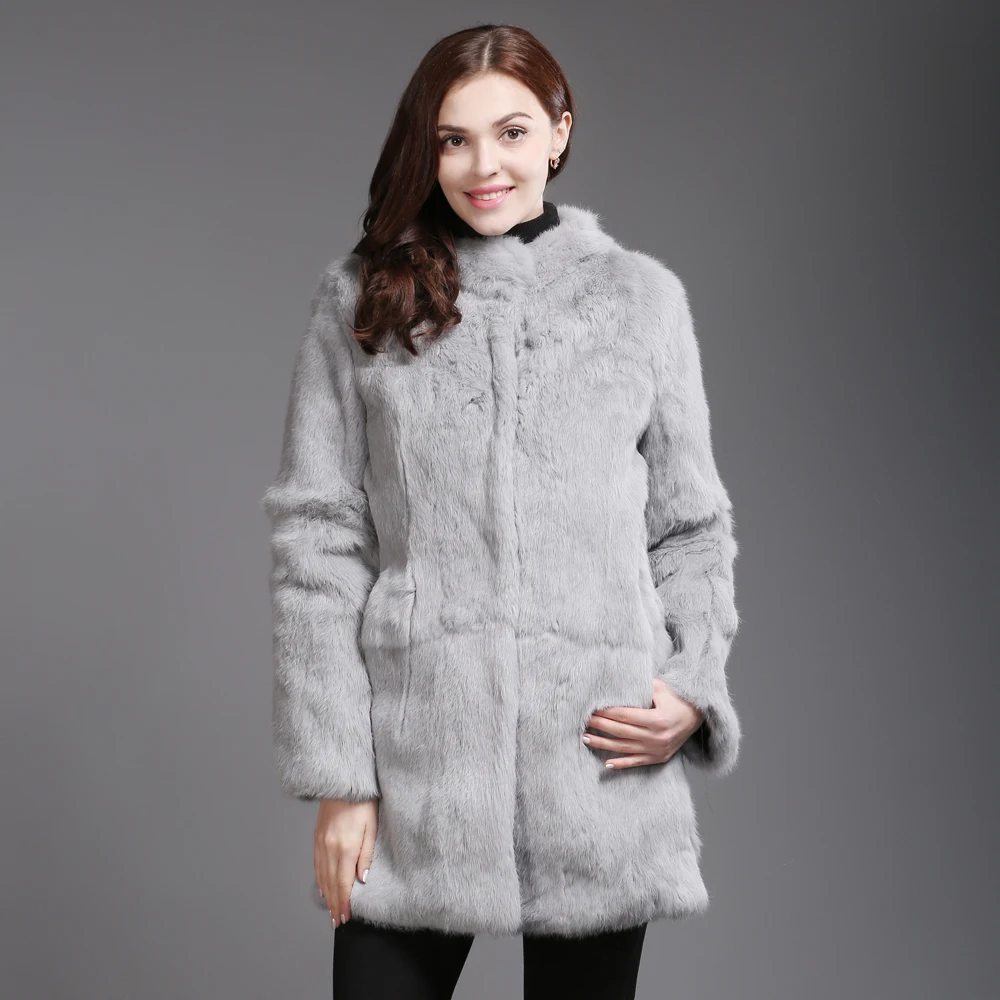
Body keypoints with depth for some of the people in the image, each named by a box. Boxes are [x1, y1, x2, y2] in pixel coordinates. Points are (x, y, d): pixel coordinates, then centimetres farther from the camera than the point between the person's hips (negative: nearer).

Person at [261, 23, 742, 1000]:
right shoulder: (360, 301, 5)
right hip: (415, 766, 0)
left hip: (598, 759, 1)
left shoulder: (643, 296, 7)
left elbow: (691, 528, 11)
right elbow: (316, 538, 2)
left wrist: (697, 691, -6)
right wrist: (335, 775, -4)